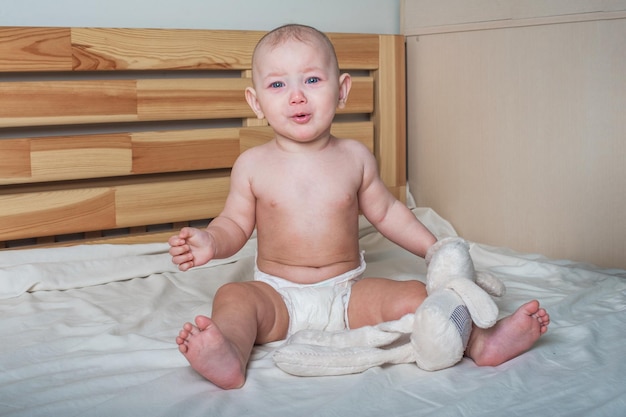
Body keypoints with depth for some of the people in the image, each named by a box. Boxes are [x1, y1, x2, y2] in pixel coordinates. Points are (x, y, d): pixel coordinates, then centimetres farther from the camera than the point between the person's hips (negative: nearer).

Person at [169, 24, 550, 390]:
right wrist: (211, 242, -19)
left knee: (412, 295, -18)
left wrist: (435, 249, 7)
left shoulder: (355, 158, 2)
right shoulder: (252, 165, -3)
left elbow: (386, 211, 12)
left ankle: (482, 342, -21)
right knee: (232, 297, -28)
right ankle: (229, 357, -54)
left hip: (349, 293, 2)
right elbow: (236, 223, 3)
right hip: (278, 296, -1)